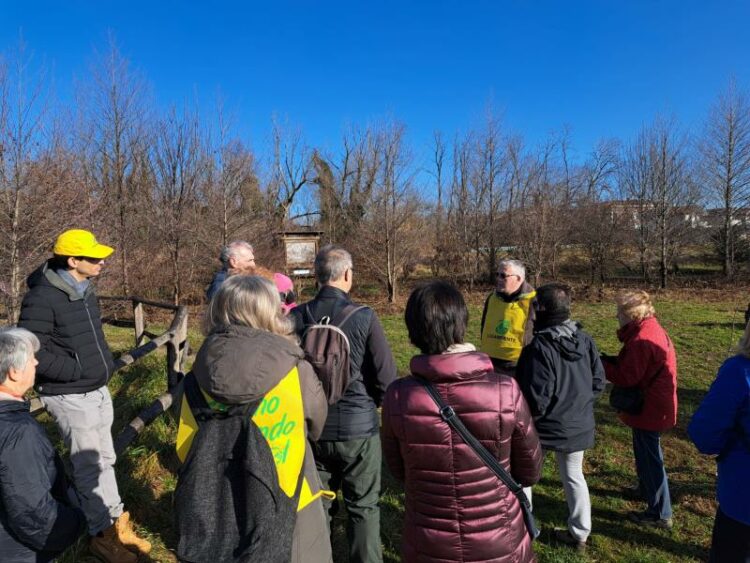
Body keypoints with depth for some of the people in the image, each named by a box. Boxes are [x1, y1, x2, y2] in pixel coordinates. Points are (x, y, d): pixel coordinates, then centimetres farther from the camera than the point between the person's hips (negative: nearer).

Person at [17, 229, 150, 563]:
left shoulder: (85, 290, 7)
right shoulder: (42, 298, -20)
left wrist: (104, 364, 8)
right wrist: (77, 370, -19)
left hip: (98, 389, 8)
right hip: (70, 397, -8)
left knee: (104, 459, 17)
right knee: (90, 466, 3)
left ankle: (117, 524, 31)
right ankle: (103, 535, 20)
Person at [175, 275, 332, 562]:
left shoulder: (196, 379, -11)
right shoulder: (296, 372, -19)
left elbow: (186, 450, 3)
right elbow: (317, 428, 0)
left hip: (216, 513, 3)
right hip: (286, 514, -3)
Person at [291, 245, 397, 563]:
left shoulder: (296, 318, -8)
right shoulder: (364, 317, -17)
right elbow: (386, 377, -14)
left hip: (312, 427, 3)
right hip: (359, 427, -3)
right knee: (363, 507, 15)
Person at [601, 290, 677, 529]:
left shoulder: (641, 339, -27)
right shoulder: (651, 329, 6)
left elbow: (627, 377, -24)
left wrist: (601, 363, -13)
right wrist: (611, 361, -2)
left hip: (648, 408, -10)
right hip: (656, 404, 10)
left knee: (649, 458, 3)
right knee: (647, 453, 27)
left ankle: (660, 514, 16)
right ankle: (647, 490, 46)